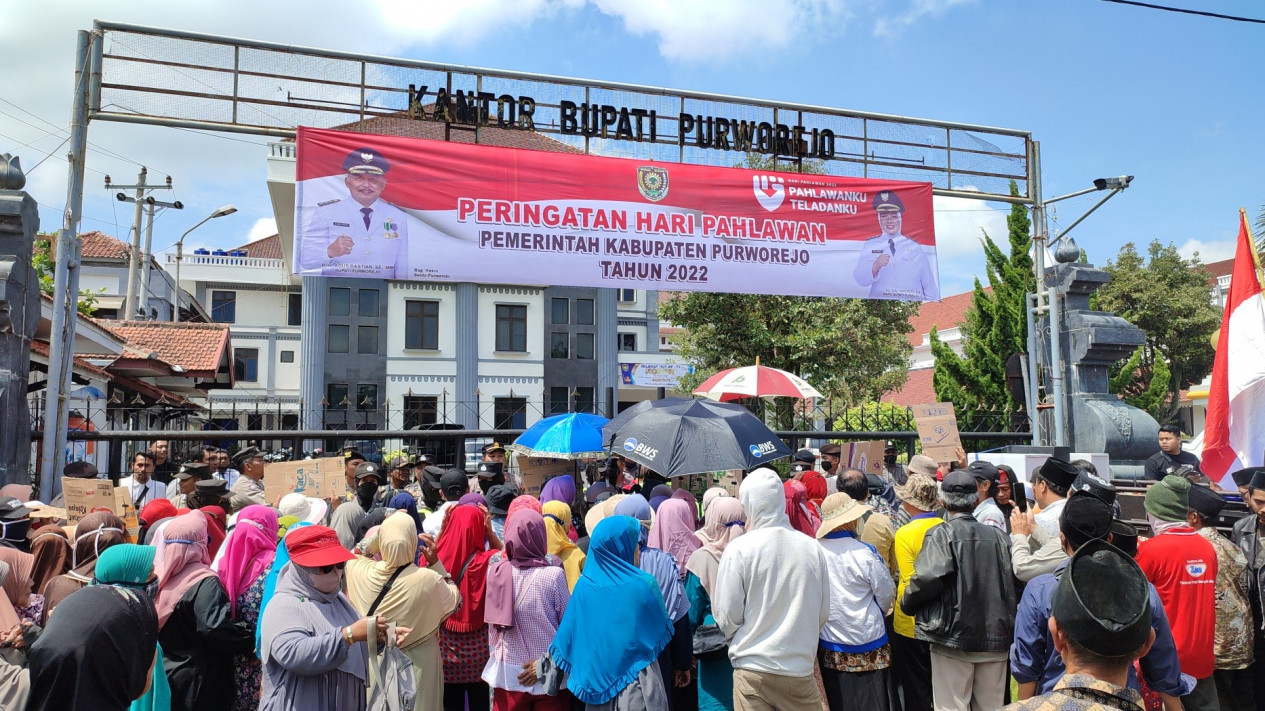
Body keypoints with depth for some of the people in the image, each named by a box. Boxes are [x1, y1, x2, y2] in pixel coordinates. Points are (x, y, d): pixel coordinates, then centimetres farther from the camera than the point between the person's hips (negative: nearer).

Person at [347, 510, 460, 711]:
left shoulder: (359, 570, -20)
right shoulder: (429, 580, -27)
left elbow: (355, 553, 6)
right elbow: (455, 600, -6)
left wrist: (384, 529, -1)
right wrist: (436, 563, -10)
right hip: (418, 662, -3)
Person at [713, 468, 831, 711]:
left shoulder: (739, 550, -12)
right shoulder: (812, 548, -2)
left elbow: (726, 617, -7)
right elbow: (823, 613, 6)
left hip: (753, 670, -2)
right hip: (801, 670, 3)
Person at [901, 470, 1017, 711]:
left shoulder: (942, 534, -10)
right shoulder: (998, 536, 6)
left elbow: (928, 578, -23)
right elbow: (1014, 581, 4)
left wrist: (906, 602, -6)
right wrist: (1007, 623, 17)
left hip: (954, 636, -5)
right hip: (996, 636, 5)